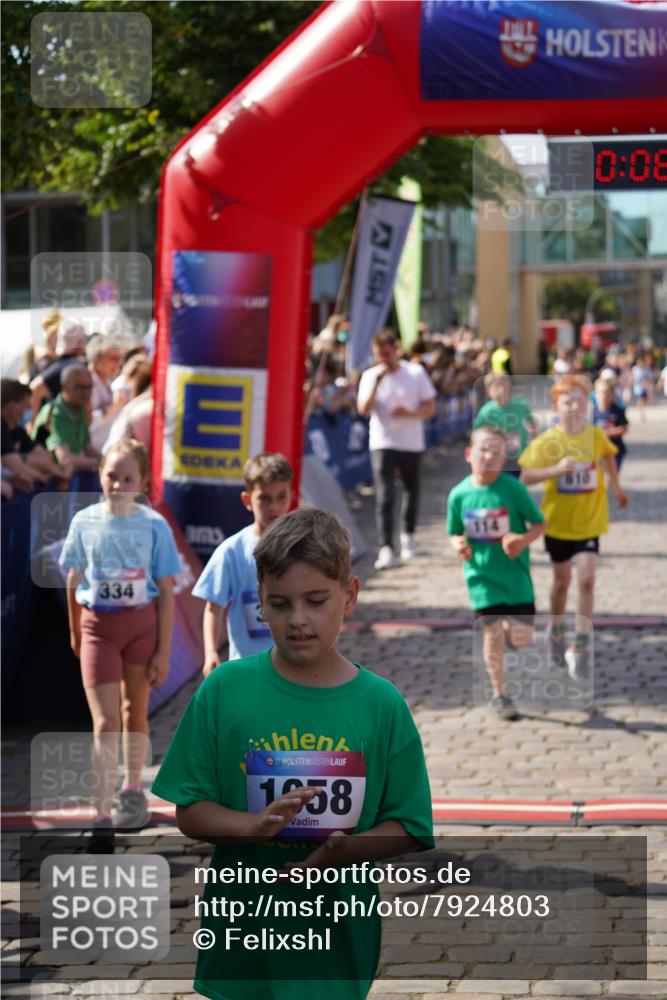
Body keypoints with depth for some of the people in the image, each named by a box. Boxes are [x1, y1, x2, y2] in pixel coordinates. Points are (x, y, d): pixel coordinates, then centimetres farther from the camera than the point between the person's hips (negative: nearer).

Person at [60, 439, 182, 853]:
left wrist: (163, 652, -5)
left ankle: (132, 791, 37)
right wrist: (75, 632, 16)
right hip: (98, 625, 0)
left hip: (142, 621, 0)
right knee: (105, 720, -7)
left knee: (135, 712, 16)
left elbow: (166, 593, -4)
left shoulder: (154, 525, -7)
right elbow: (74, 581, 9)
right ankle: (103, 815, -10)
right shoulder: (85, 522, -3)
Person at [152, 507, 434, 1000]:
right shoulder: (226, 689, -4)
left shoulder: (382, 704, -4)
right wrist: (257, 825, -19)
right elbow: (189, 811, 0)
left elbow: (407, 828, 0)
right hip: (241, 945, 0)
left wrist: (345, 849, -19)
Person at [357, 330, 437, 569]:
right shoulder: (370, 376, -1)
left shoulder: (416, 373, -1)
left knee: (413, 492, 14)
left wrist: (410, 413, -20)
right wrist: (377, 381, -20)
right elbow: (363, 409, -12)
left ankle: (408, 535, 39)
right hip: (382, 444, -2)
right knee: (384, 497, -13)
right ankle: (386, 549, -17)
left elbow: (430, 408, -1)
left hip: (412, 443, 2)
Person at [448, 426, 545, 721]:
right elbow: (454, 533, 8)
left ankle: (511, 623, 37)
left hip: (515, 574, -1)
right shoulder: (459, 494, -4)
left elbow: (539, 524, -4)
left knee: (521, 638, -1)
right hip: (482, 576, 1)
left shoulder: (513, 489, -11)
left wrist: (524, 539, -23)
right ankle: (499, 694, 17)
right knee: (492, 635, 1)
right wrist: (458, 545, -14)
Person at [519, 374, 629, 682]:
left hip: (588, 521, 0)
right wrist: (556, 469, -30)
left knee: (586, 579, -13)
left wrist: (615, 485, 22)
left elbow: (607, 455, 16)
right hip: (557, 521, 0)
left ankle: (581, 648, -6)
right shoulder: (546, 441, -14)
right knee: (562, 579, 16)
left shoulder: (596, 435, -7)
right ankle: (557, 633, 41)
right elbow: (525, 476, -18)